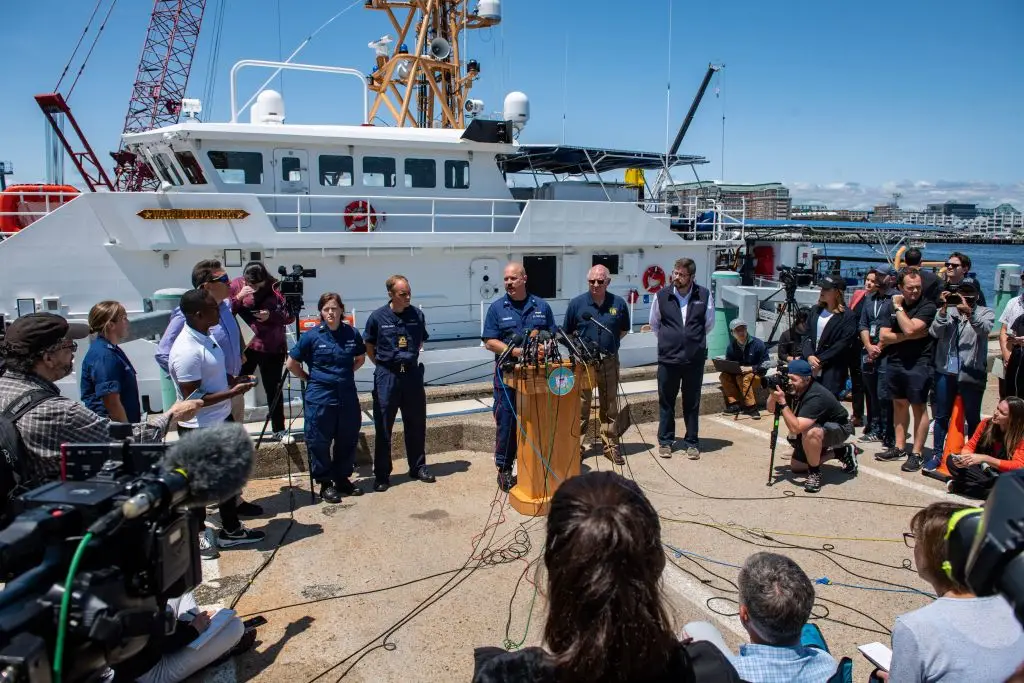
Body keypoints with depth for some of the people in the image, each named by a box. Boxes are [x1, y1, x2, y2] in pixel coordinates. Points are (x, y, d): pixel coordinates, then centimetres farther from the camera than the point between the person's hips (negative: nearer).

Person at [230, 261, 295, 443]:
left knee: (273, 390, 7)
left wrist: (271, 315, -22)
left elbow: (290, 316, -5)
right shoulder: (236, 285, -5)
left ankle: (279, 430, 19)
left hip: (272, 348, 0)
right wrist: (239, 297, -24)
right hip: (243, 346, 0)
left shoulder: (275, 287, -7)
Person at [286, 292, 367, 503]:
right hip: (320, 397, -3)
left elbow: (360, 358, 17)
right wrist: (309, 378, 1)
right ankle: (325, 484, 18)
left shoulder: (352, 333, -1)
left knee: (348, 440, 12)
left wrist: (345, 375, 9)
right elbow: (291, 364, 0)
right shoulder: (312, 336, -8)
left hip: (347, 395, 3)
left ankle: (343, 479, 29)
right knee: (320, 442, 4)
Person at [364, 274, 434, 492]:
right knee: (383, 427, 3)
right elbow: (369, 346, 6)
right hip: (387, 376, -3)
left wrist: (410, 359, 11)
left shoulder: (417, 315, 0)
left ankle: (418, 467, 27)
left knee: (416, 424, 11)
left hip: (412, 374, 3)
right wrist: (383, 365, 3)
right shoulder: (378, 317, -7)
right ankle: (382, 475, 13)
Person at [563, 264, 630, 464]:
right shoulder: (576, 304, -2)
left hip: (609, 361, 2)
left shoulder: (619, 303, 1)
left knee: (610, 406, 9)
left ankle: (611, 446, 19)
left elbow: (624, 330, 15)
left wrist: (609, 345, 5)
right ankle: (576, 445, 13)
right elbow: (566, 333, 8)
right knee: (580, 406, 3)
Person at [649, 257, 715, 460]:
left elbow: (709, 325, 13)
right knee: (666, 402, 9)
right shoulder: (662, 296, -1)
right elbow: (654, 324, 15)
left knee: (692, 403, 9)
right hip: (668, 359, 0)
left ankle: (692, 442, 21)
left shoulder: (704, 296, -2)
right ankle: (665, 441, 21)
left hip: (695, 359, 0)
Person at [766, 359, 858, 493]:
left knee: (810, 433, -41)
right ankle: (841, 452, 20)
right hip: (819, 426, 9)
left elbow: (795, 428, -43)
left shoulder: (816, 396, -36)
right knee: (795, 466, 8)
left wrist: (783, 402, -40)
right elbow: (771, 409, -5)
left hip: (839, 428, -9)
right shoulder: (794, 389, -12)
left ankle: (815, 472, -15)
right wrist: (774, 392, -23)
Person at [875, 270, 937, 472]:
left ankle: (917, 453, 3)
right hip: (895, 362, 6)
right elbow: (883, 336, 0)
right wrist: (910, 336, -12)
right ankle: (899, 447, 23)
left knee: (919, 407, -1)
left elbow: (909, 328, -23)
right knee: (899, 404, 13)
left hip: (918, 364, -6)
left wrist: (899, 307, -11)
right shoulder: (891, 305, 7)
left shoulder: (927, 307, -8)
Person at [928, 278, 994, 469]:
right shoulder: (947, 311, 8)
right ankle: (937, 454, 20)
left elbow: (984, 329, -17)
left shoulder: (985, 312, 4)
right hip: (945, 371, 2)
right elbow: (935, 332, -7)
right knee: (941, 416, 10)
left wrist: (969, 312, -33)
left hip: (971, 373, -2)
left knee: (973, 418, 8)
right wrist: (944, 309, -16)